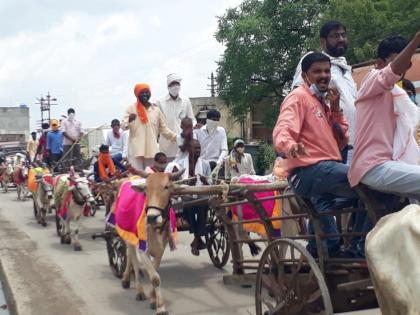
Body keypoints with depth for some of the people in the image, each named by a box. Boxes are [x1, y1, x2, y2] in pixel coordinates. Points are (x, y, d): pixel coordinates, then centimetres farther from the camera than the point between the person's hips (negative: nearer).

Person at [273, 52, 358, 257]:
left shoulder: (323, 102, 23)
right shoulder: (299, 97, -4)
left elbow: (341, 142, 15)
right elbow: (282, 131, -23)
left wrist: (335, 110, 3)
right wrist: (290, 145, -46)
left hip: (324, 168, 10)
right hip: (309, 169, -10)